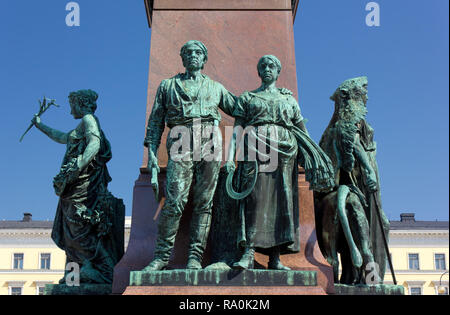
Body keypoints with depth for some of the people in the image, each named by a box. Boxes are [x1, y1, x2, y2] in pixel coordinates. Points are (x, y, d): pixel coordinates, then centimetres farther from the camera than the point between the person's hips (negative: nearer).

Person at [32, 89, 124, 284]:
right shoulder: (82, 127, 25)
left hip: (84, 183, -10)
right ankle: (88, 269, 4)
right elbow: (61, 137, 42)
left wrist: (76, 167, -31)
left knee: (80, 228, -14)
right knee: (70, 230, 7)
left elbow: (95, 144, -21)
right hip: (76, 185, 10)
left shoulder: (88, 119, -3)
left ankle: (103, 271, -16)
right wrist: (40, 126, 54)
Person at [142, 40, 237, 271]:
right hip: (181, 143, -1)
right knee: (174, 201, -12)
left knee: (204, 202, -4)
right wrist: (152, 152, 4)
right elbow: (155, 121, 15)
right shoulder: (168, 85, 20)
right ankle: (162, 256, -3)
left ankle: (195, 257, 0)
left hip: (209, 142, 2)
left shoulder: (216, 87, 23)